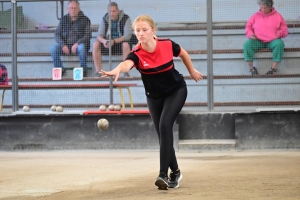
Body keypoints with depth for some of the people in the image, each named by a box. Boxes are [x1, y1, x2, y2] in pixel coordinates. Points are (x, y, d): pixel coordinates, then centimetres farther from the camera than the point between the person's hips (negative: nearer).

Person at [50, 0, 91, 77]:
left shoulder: (85, 19, 1)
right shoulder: (64, 19, 9)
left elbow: (88, 35, -6)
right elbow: (57, 34, 6)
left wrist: (77, 44, -21)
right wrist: (63, 45, -14)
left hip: (78, 44, -2)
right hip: (65, 45, 3)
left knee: (82, 47, -38)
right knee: (53, 48, -25)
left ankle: (83, 69, -19)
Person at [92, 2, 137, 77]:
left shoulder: (126, 19, -12)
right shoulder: (104, 19, -2)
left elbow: (128, 36, -21)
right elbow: (99, 35, -6)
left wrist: (114, 41, -36)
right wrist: (104, 41, -32)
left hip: (120, 43, -3)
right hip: (108, 45, 3)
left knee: (126, 45, -38)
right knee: (95, 44, -25)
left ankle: (126, 72, -31)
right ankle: (98, 72, -26)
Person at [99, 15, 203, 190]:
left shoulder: (167, 44, -21)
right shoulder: (137, 54, -25)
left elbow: (183, 54, 3)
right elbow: (126, 64, -49)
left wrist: (192, 71, 16)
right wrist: (118, 70, -72)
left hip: (176, 91, -2)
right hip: (154, 96, 2)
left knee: (165, 125, -22)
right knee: (163, 134, 4)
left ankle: (164, 174, -26)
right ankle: (175, 172, 27)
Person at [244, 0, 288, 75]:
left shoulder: (277, 16, 6)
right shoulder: (255, 16, 10)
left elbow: (284, 29, 6)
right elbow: (248, 27, 15)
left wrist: (278, 34, -15)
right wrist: (250, 34, -7)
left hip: (272, 41, -1)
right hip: (258, 41, 1)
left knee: (280, 44, -35)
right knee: (247, 44, -29)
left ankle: (274, 67, -30)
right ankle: (251, 67, -24)